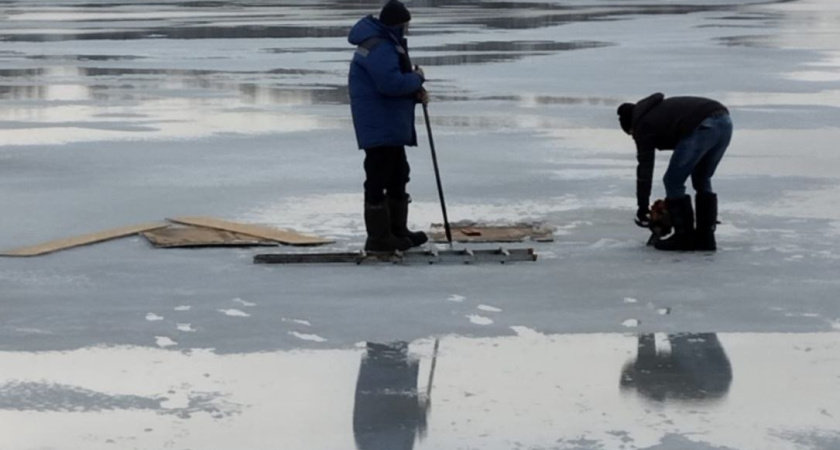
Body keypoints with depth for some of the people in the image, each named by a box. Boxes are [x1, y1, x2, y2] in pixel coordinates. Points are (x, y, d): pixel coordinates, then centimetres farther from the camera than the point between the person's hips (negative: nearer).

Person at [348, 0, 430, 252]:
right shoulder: (378, 48, -18)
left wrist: (416, 94, 4)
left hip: (392, 127, 11)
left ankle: (397, 231, 26)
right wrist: (417, 79, -11)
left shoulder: (387, 45, 17)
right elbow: (391, 83, -29)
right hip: (378, 126, -11)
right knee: (378, 180, -7)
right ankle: (378, 237, -5)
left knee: (398, 177, 17)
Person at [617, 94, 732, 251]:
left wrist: (642, 209, 19)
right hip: (724, 121, 8)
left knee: (673, 181, 6)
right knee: (702, 181, 23)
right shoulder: (661, 109, 37)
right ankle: (705, 237, 23)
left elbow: (645, 168, 12)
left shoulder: (643, 125, 15)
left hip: (703, 127, -8)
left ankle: (685, 237, 9)